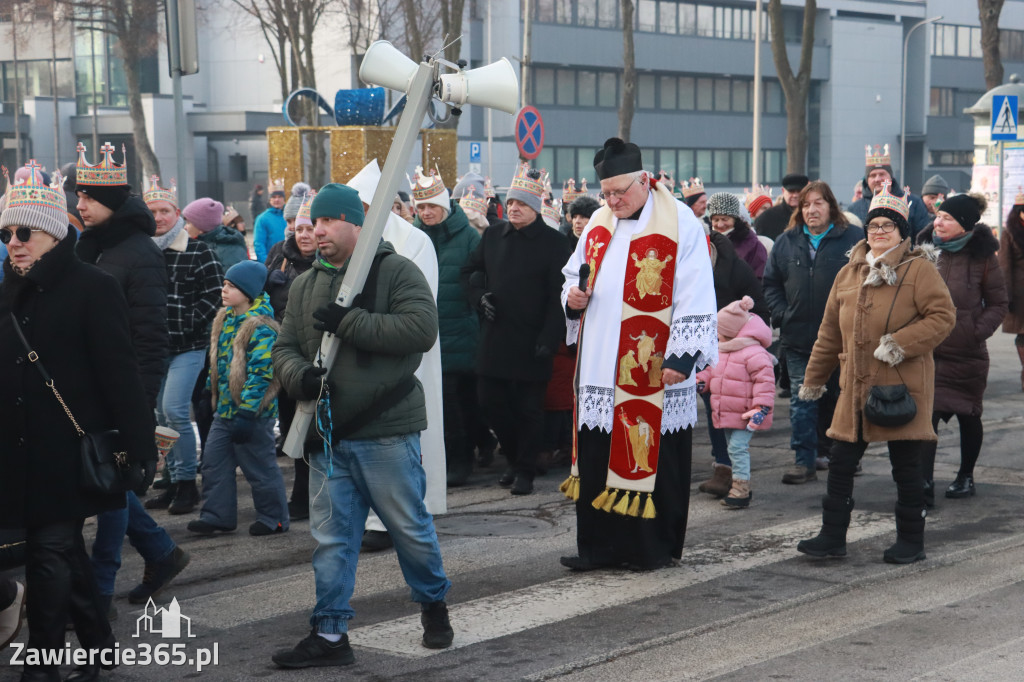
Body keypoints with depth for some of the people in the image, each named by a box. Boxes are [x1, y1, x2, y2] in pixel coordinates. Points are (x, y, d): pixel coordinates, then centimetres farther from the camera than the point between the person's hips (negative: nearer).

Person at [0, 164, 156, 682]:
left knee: (51, 552, -7)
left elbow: (120, 373, -14)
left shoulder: (92, 287, -10)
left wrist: (140, 446, -17)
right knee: (65, 551, 15)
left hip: (69, 453, -7)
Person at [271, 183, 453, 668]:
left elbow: (422, 329, -20)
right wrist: (299, 375, -11)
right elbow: (285, 348, 13)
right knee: (331, 538, 7)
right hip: (327, 433, 5)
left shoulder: (395, 271, -5)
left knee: (410, 526, 7)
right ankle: (329, 635, 14)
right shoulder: (305, 285, 13)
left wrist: (347, 322, -21)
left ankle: (433, 604, 31)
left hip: (386, 432, -5)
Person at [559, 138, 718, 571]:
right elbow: (573, 275, 24)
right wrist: (573, 296, 1)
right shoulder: (599, 223, 13)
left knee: (653, 455, 1)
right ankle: (601, 546, 15)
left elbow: (695, 297, -10)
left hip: (654, 370, -6)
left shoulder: (680, 223, -7)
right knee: (597, 454, 6)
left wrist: (682, 357, -16)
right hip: (601, 368, 6)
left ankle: (654, 547, 13)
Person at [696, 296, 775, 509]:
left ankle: (741, 491, -10)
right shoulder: (721, 350, 10)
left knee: (738, 448, -13)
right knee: (734, 449, 16)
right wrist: (701, 381, 8)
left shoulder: (754, 353, -18)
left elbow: (765, 380, -20)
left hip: (744, 415, -9)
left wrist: (761, 408, -23)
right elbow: (712, 370, 26)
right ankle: (740, 487, 27)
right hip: (726, 413, 9)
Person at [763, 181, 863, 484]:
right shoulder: (786, 242, 9)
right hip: (798, 337, 2)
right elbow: (771, 284, 12)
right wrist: (781, 315, -1)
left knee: (839, 398, 10)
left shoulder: (853, 239, -1)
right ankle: (804, 461, 7)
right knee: (802, 401, 2)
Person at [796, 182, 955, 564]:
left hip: (903, 386, -5)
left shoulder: (919, 270, -4)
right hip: (856, 386, 5)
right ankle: (832, 537, 16)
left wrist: (901, 343, -21)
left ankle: (911, 542, 16)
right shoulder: (849, 274, 12)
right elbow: (830, 332, 18)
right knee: (841, 464, 7)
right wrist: (814, 378, 21)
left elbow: (943, 316, -12)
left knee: (906, 467, 3)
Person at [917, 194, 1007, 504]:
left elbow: (999, 304, 1)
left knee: (969, 415, 13)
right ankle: (923, 484, -10)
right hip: (928, 351, 1)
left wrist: (979, 331, -12)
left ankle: (966, 476, 31)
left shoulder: (982, 257, -6)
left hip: (968, 354, -1)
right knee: (926, 414, -9)